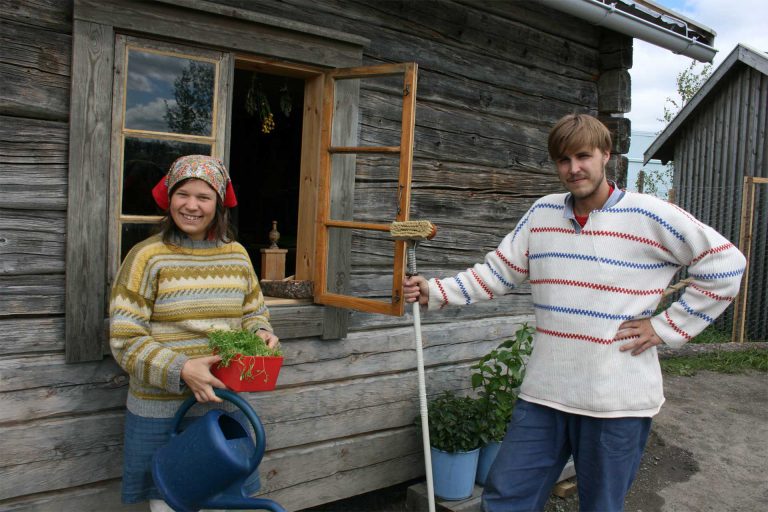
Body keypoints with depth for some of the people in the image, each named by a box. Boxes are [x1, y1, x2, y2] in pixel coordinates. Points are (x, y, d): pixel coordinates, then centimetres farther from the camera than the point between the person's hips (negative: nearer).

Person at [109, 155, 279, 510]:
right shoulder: (148, 256, -10)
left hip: (222, 404, 4)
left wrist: (260, 333, -7)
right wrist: (181, 370, -24)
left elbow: (254, 311, 16)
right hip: (161, 411, -4)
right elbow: (125, 340, -12)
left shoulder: (237, 255, 4)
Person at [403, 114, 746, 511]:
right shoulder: (542, 213, 7)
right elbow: (496, 272, 7)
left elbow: (726, 263, -4)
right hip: (544, 393, 4)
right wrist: (434, 292, -3)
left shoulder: (650, 216, -7)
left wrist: (667, 326, -7)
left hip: (618, 400, -3)